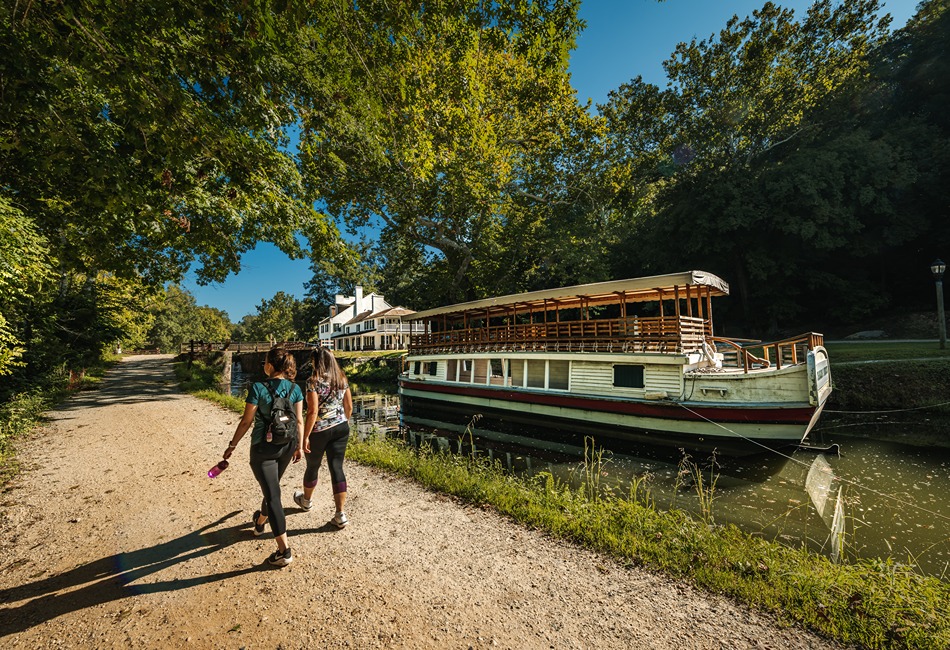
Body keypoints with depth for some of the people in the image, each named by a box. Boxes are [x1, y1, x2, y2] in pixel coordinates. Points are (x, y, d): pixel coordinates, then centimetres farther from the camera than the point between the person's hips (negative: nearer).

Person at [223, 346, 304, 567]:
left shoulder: (258, 388, -15)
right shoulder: (295, 389, -4)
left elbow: (246, 421, -10)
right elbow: (299, 420, -1)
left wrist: (232, 445, 4)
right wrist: (299, 445, 9)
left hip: (263, 448, -5)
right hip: (287, 446, 5)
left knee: (272, 495, 1)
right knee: (272, 487, 28)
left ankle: (284, 551, 3)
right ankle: (260, 521, 55)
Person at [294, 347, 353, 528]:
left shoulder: (314, 381, -15)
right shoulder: (342, 379, 2)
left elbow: (313, 412, -19)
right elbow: (349, 406, 7)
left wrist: (305, 436, -12)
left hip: (319, 431, -4)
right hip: (341, 428, 4)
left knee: (313, 466, 20)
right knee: (337, 468, 7)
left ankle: (306, 500, 47)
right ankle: (340, 514, 8)